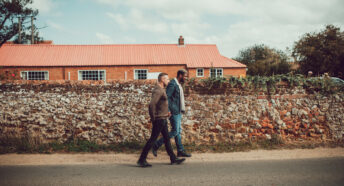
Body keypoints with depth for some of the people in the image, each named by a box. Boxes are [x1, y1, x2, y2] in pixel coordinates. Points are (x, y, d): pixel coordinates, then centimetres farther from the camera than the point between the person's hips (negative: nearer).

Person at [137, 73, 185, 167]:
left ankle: (173, 159, 19)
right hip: (159, 119, -10)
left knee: (167, 139, 13)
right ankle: (141, 160, 2)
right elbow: (152, 104, -29)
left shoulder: (161, 90, 15)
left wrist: (166, 112, 14)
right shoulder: (158, 90, -18)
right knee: (152, 139, -5)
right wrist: (153, 118, -21)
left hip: (163, 119, 10)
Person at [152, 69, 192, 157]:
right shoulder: (172, 84, -15)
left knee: (178, 131, 11)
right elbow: (166, 97, -21)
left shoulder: (178, 85, 16)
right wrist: (168, 110, -24)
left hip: (178, 112, 10)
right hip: (174, 112, -10)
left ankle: (180, 151, 17)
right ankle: (156, 145, -2)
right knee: (175, 131, -8)